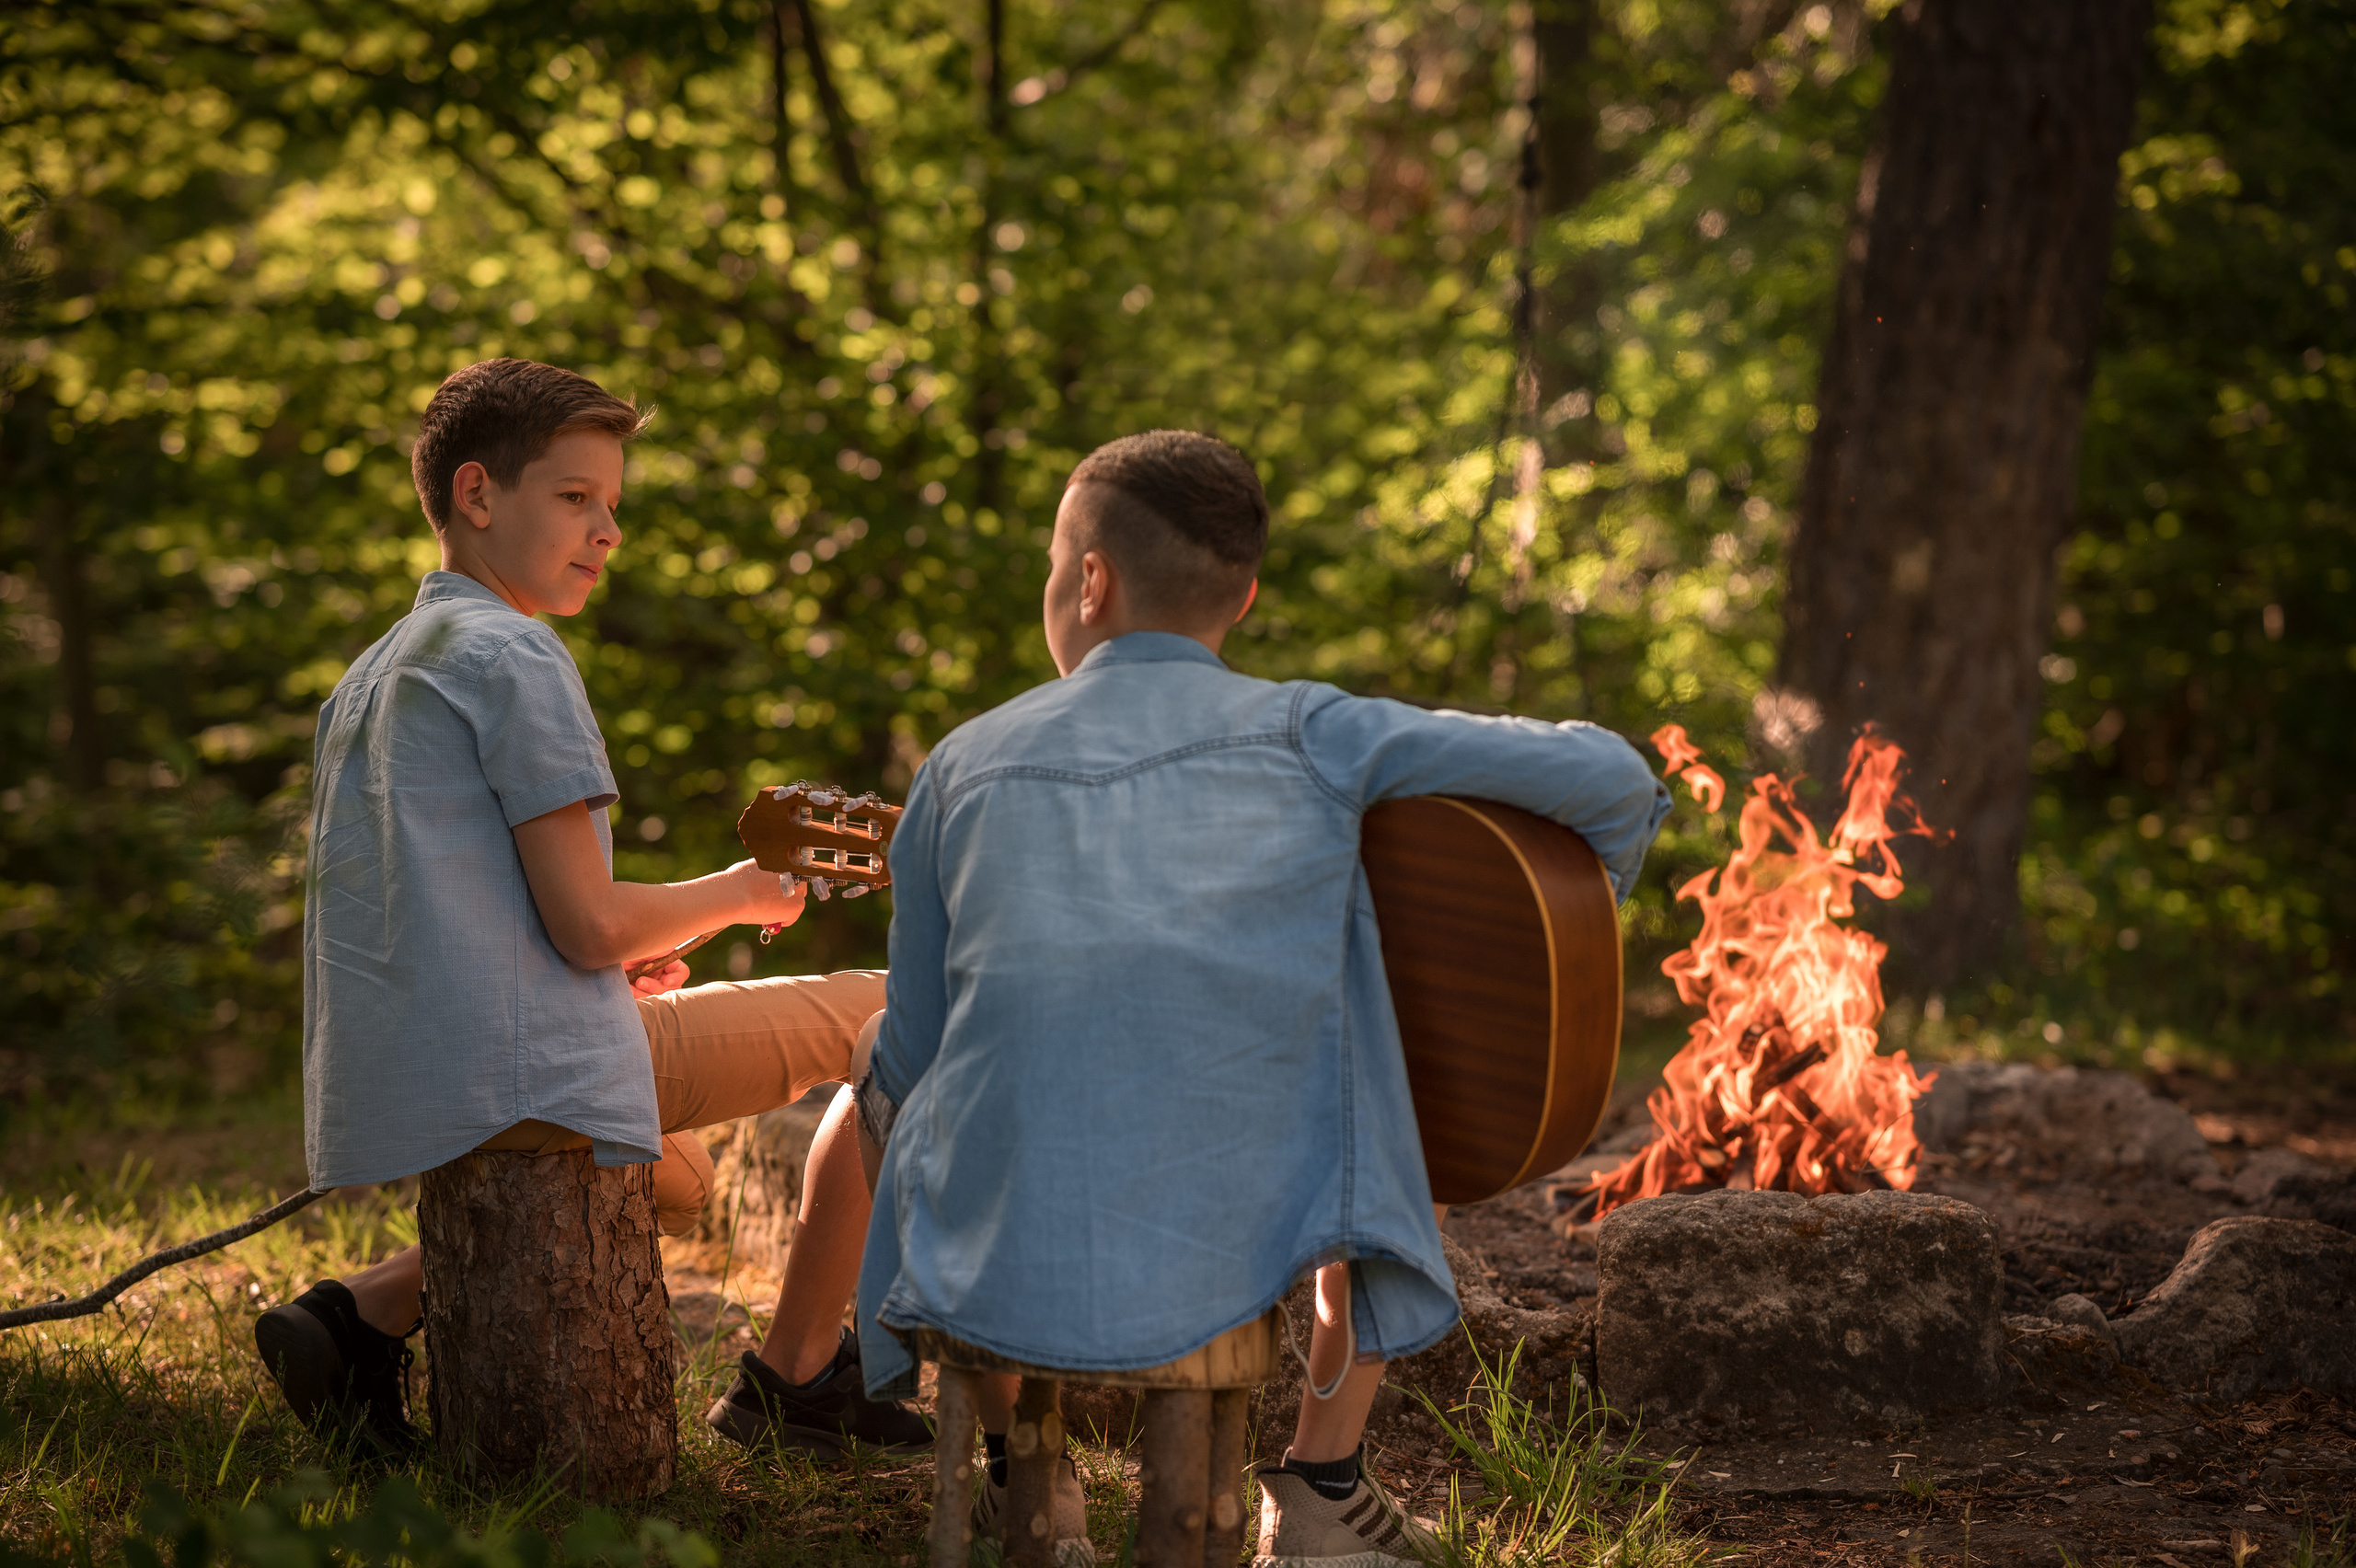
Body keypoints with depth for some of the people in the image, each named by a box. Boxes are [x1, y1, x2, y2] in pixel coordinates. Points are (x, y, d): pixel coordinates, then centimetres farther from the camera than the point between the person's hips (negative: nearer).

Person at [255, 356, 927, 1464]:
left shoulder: (371, 676, 19)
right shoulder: (512, 655, -9)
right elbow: (589, 925, -15)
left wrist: (610, 959, 22)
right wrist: (740, 892, 4)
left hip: (382, 1084, 9)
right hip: (524, 1070, -9)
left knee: (677, 1180, 37)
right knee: (895, 1021, 2)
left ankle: (365, 1316, 15)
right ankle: (793, 1375, 6)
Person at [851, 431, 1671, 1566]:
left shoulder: (965, 766, 7)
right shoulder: (1308, 736, 1)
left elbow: (908, 1059, 12)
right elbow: (1609, 778, -3)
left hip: (989, 1271, 2)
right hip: (1235, 1260, -1)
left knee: (885, 1096, 35)